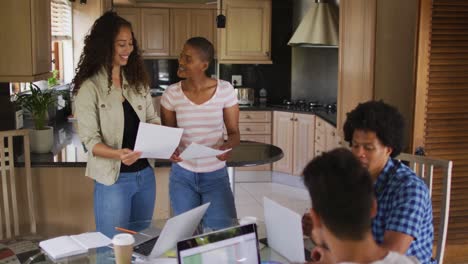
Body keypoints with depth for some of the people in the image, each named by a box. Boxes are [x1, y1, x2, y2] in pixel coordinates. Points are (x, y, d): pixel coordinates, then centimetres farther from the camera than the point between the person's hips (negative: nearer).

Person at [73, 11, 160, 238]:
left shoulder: (137, 82, 7)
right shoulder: (89, 88, -12)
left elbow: (152, 121, 10)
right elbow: (90, 141, -15)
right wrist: (118, 154, -33)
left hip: (145, 174, 6)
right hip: (113, 180, -6)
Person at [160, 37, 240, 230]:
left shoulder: (225, 90, -10)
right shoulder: (172, 94, -7)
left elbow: (234, 132, -3)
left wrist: (227, 146, -25)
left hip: (216, 176, -1)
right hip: (182, 175, 1)